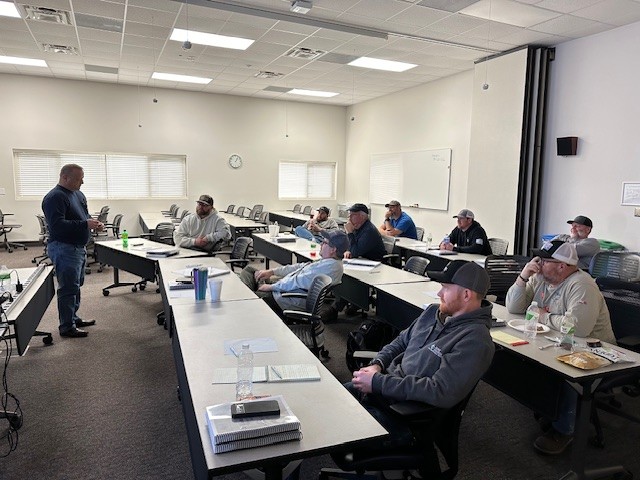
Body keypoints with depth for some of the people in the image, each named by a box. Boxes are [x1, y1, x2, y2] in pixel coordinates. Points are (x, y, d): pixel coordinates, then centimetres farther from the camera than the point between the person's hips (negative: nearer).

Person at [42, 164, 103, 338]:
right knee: (68, 289, -4)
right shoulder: (55, 197, -17)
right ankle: (66, 327, 6)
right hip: (64, 248, -10)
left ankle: (73, 318, 32)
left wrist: (94, 223, 1)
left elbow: (84, 216, 23)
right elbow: (56, 225, -26)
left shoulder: (78, 194, 12)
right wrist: (85, 225, -29)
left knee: (76, 285, 18)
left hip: (78, 247, 10)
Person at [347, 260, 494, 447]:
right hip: (385, 387, 8)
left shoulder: (475, 340, -20)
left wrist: (377, 382, -24)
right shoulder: (433, 311, 7)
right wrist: (377, 364, -3)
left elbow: (442, 393, -26)